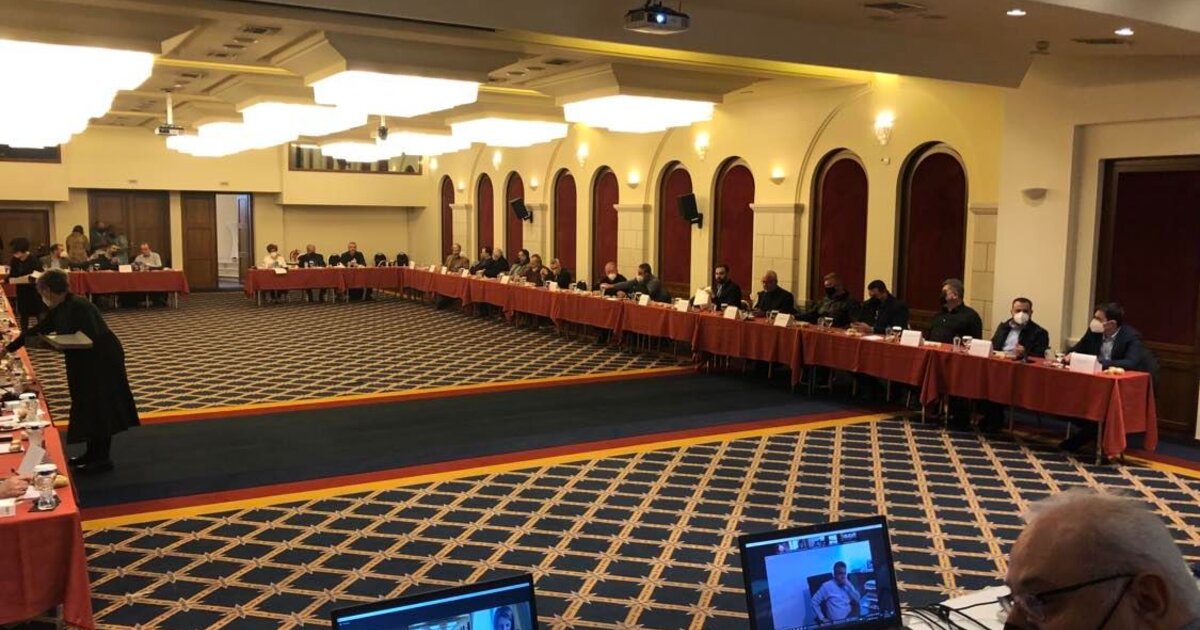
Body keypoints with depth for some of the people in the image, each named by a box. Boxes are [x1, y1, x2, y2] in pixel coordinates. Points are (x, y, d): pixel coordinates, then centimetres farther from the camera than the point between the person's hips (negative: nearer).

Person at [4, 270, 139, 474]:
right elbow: (37, 330, 18)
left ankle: (103, 459, 3)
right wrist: (9, 348, 20)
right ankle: (93, 453, 23)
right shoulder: (58, 310, 7)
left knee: (99, 408, -4)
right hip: (86, 362, 9)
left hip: (104, 360, -9)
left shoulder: (79, 307, -22)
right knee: (88, 407, 13)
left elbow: (91, 339, -28)